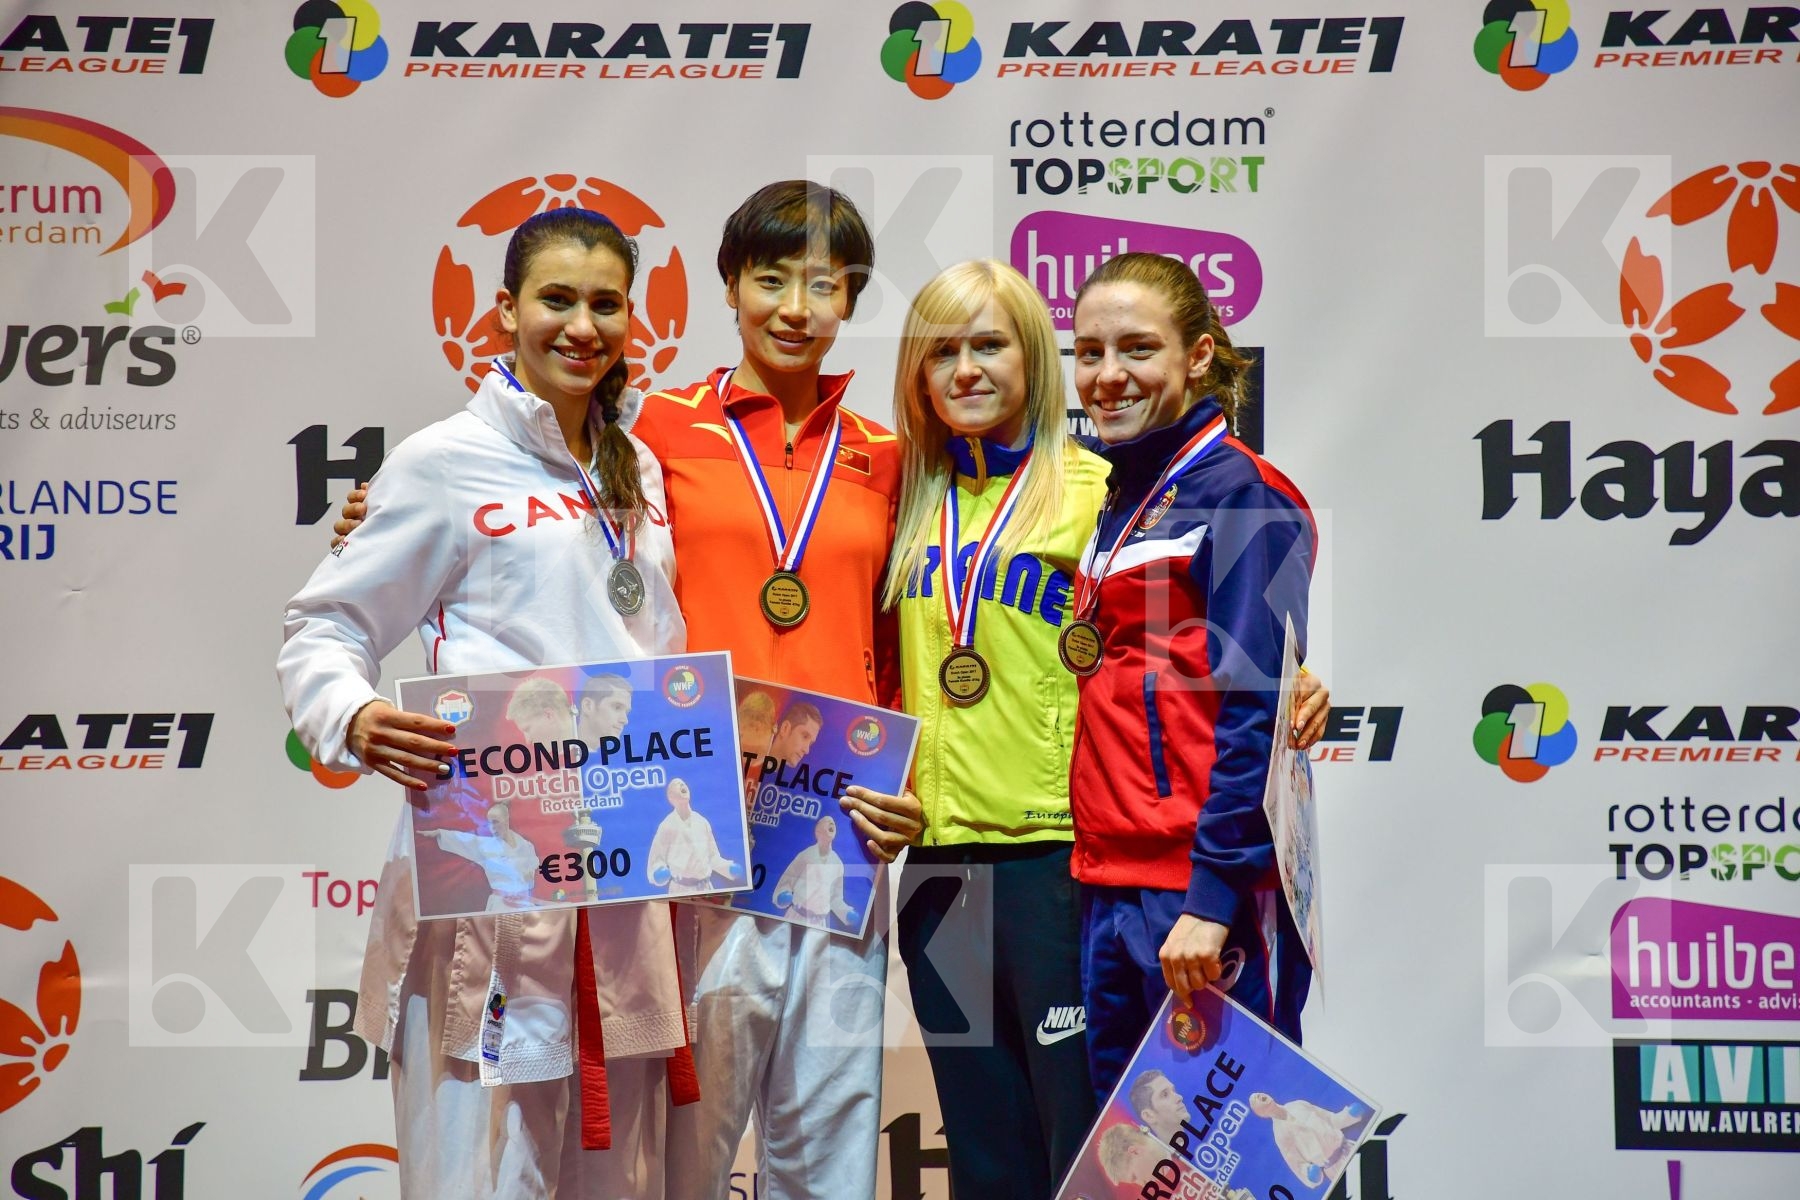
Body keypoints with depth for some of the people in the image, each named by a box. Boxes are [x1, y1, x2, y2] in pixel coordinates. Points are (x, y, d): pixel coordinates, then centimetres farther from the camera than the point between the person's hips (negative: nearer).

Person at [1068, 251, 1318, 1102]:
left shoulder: (1237, 491, -8)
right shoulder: (1117, 503, 17)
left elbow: (1256, 710, -15)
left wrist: (1214, 896, -20)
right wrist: (1098, 876, 11)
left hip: (1206, 891, -8)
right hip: (1112, 888, 8)